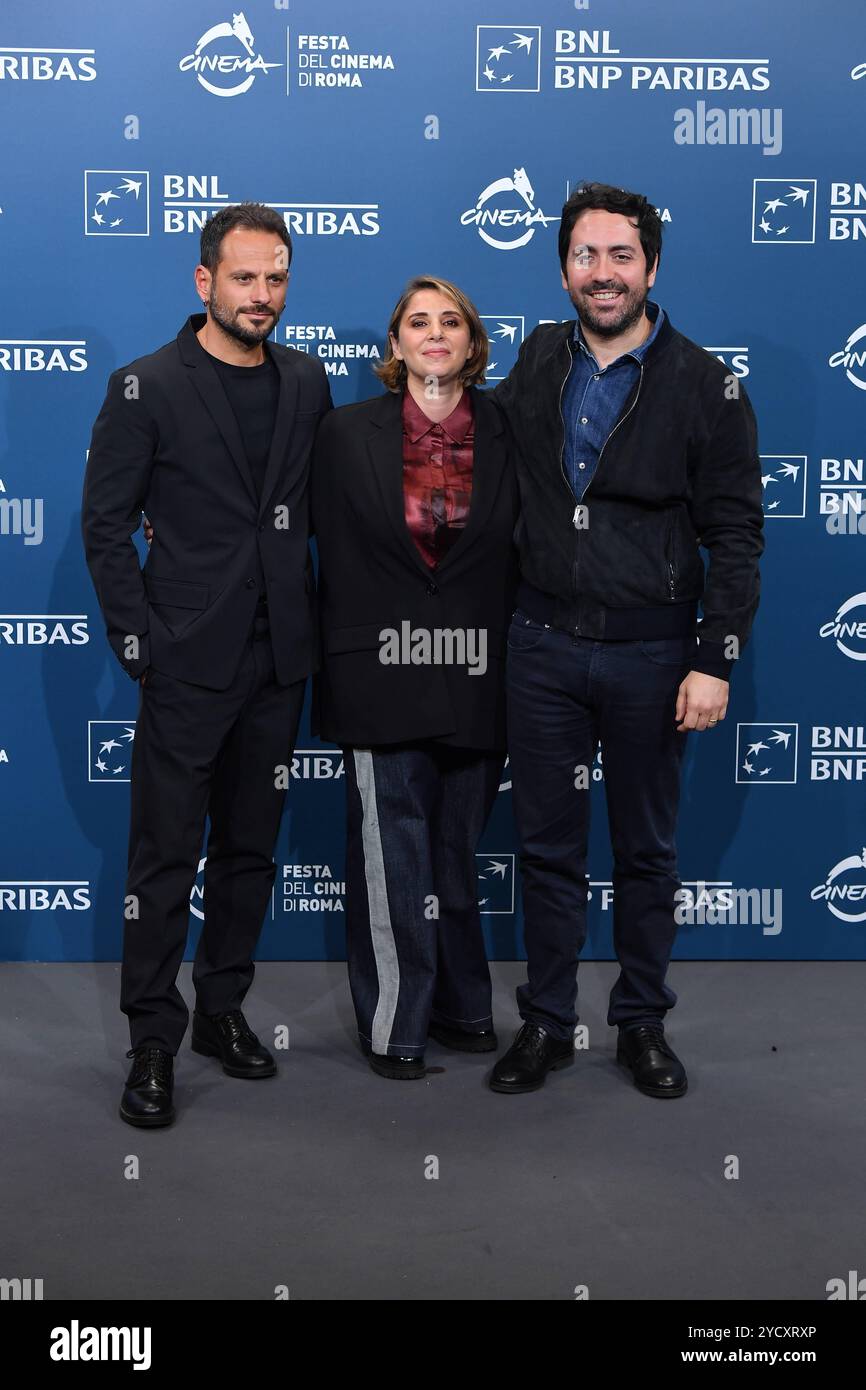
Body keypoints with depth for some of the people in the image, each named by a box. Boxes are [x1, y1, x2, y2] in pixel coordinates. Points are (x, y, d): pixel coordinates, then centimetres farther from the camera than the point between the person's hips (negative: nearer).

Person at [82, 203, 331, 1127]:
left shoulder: (306, 383, 8)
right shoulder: (147, 388, -5)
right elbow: (105, 525, -5)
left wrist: (318, 620, 4)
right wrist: (140, 643, -10)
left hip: (278, 664, 5)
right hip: (187, 665, -4)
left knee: (249, 847, 13)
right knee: (166, 854, 0)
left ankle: (223, 1009, 28)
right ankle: (153, 1041, 11)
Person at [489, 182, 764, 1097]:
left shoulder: (705, 386, -5)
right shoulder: (537, 363, 5)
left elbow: (735, 534, -5)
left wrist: (713, 662, -11)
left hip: (650, 651, -2)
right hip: (544, 643, 3)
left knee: (646, 849, 10)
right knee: (547, 846, 9)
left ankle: (642, 1023, 25)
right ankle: (546, 1023, 23)